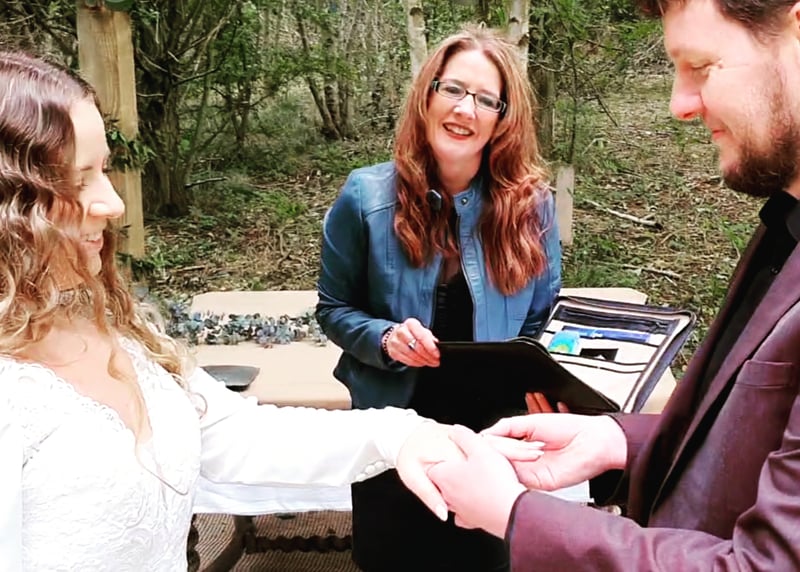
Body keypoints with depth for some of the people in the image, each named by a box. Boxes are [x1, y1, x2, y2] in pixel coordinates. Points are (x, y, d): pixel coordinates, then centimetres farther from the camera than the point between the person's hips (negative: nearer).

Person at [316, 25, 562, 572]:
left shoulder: (531, 204, -7)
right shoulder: (367, 197, -11)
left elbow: (544, 326, 2)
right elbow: (334, 309, -2)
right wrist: (385, 339, -21)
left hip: (492, 429, 1)